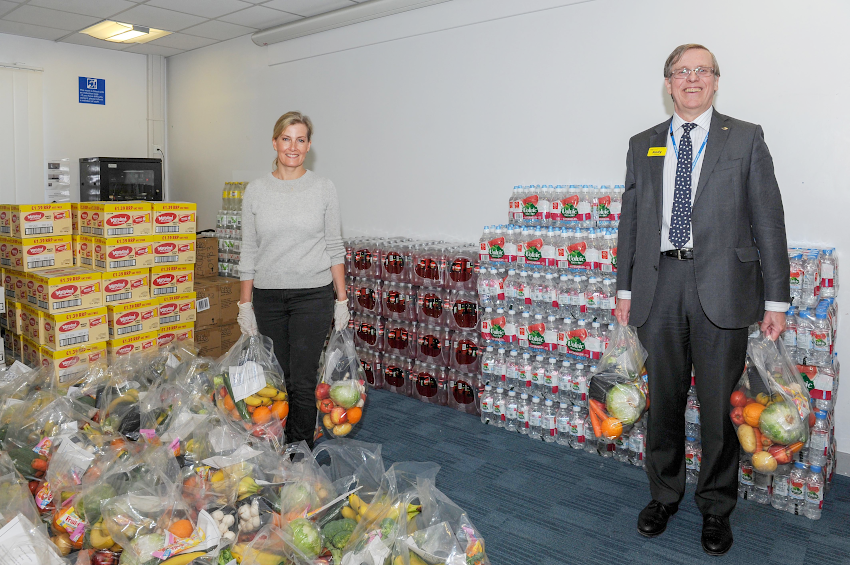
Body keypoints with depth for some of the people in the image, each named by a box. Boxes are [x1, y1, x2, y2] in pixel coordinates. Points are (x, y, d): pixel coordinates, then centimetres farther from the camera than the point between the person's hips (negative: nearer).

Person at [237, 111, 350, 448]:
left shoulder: (324, 189, 1)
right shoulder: (255, 192, 4)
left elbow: (334, 248, 3)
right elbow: (248, 253, 7)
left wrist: (342, 300, 0)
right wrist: (245, 305, 4)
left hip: (313, 295, -2)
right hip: (268, 296, 2)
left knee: (302, 381, -3)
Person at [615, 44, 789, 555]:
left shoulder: (746, 139, 5)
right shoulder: (643, 146, 13)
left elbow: (768, 220, 1)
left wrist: (776, 300, -3)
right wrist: (625, 289, 9)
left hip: (722, 287, -2)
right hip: (660, 284, 2)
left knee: (719, 403, 6)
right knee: (664, 399, 11)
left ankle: (717, 506, 27)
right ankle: (665, 495, 31)